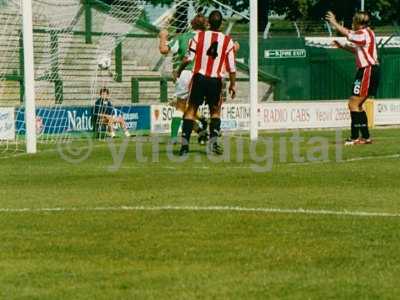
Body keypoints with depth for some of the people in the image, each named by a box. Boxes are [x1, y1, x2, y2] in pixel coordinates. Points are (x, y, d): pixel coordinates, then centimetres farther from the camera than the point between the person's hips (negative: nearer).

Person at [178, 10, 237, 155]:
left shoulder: (199, 36, -2)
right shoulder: (228, 41, 0)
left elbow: (188, 58, -4)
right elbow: (232, 67, 2)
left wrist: (178, 71, 11)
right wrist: (233, 84, 13)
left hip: (199, 78, 0)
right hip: (216, 81, 0)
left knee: (191, 109, 7)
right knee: (215, 111, 17)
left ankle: (185, 142, -3)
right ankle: (214, 139, 0)